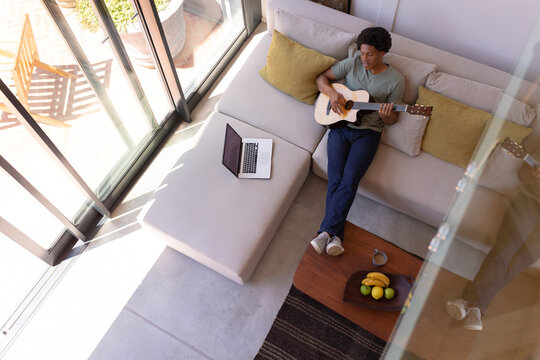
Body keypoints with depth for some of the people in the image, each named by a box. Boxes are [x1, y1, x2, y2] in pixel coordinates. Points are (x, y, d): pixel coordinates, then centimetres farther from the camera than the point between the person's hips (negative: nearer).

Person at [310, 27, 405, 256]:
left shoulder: (395, 80, 2)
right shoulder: (352, 64, 7)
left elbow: (391, 120, 4)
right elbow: (322, 78, 12)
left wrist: (387, 115, -21)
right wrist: (332, 93, -9)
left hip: (367, 133, -2)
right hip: (341, 126, 2)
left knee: (349, 180, -22)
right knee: (335, 179, -17)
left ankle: (326, 231, -24)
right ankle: (334, 235, -20)